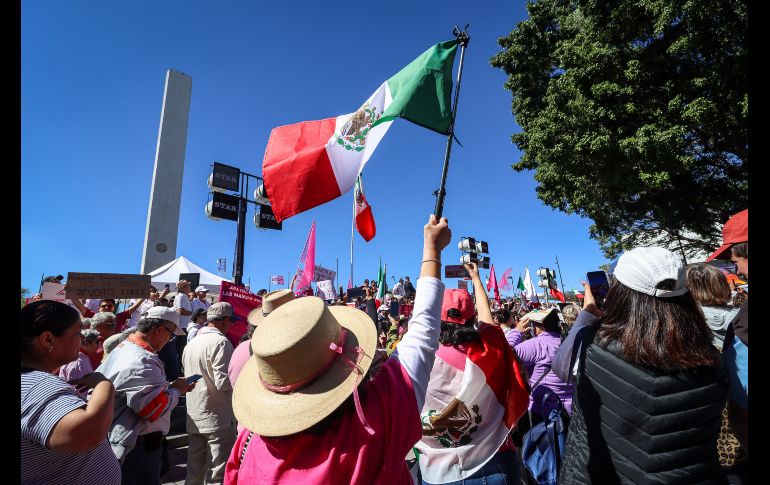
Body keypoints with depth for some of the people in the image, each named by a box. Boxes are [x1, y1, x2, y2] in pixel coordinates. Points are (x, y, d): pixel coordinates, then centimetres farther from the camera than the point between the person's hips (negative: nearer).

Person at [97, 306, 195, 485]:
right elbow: (155, 408, -31)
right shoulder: (141, 361, -28)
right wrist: (176, 390, -14)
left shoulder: (123, 348, 6)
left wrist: (169, 387, 6)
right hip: (138, 447, -10)